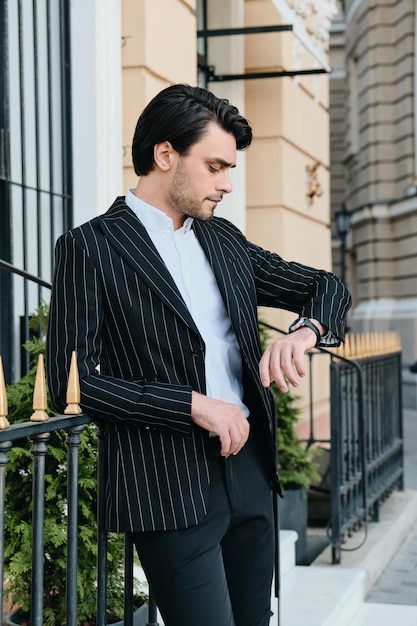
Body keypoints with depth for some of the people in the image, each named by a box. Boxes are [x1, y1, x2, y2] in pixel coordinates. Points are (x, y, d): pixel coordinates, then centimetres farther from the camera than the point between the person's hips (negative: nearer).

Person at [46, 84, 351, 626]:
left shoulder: (224, 240, 14)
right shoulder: (90, 247, -5)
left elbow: (327, 287, 19)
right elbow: (70, 381, -12)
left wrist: (304, 331, -5)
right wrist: (193, 405, -16)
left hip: (250, 469, 7)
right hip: (170, 486, -6)